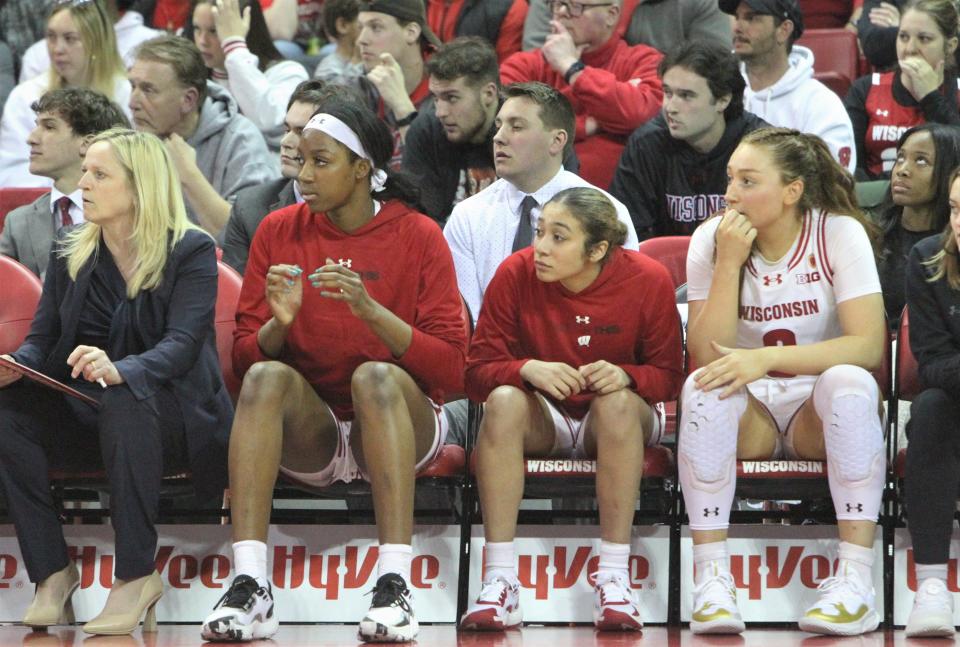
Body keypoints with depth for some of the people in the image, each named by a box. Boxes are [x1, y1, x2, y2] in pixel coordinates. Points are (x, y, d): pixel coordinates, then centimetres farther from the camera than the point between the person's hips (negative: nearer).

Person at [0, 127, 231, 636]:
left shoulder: (191, 252, -4)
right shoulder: (70, 255, 11)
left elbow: (182, 344, -19)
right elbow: (42, 340, 7)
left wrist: (120, 370, -40)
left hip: (169, 418, -4)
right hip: (83, 416, 4)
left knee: (124, 400, -39)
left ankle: (136, 574, -34)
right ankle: (52, 570, -22)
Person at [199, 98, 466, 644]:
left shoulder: (417, 236, -1)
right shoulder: (279, 232, 6)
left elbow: (451, 369, -8)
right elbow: (244, 358, 5)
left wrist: (370, 310, -21)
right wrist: (278, 325, -17)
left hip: (401, 424, -2)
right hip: (309, 430, 2)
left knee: (376, 376, -33)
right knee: (269, 377, -29)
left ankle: (396, 587, -43)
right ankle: (250, 588, -40)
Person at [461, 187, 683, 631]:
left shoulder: (648, 281, -13)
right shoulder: (515, 275, -13)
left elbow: (669, 376, -5)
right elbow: (478, 371, -11)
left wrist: (625, 376, -27)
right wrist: (528, 369, -31)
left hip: (617, 425, 0)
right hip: (542, 420, 0)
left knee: (618, 401, -34)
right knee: (504, 400, -32)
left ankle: (614, 579, -35)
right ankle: (500, 584, -35)